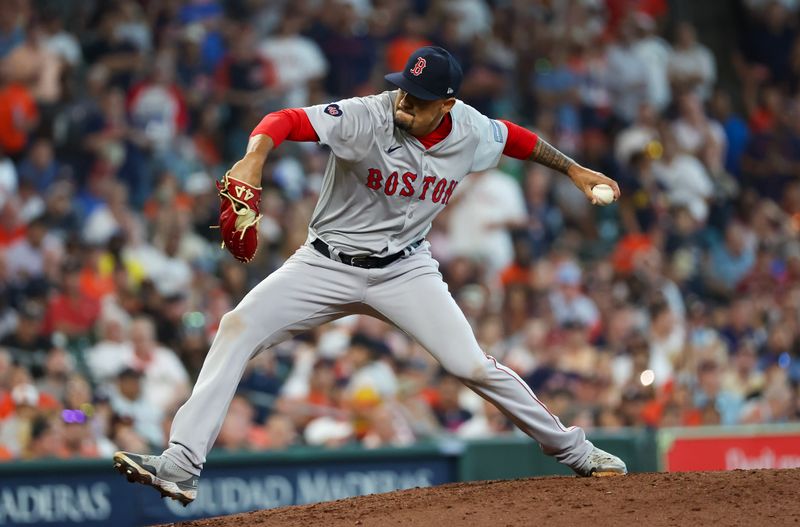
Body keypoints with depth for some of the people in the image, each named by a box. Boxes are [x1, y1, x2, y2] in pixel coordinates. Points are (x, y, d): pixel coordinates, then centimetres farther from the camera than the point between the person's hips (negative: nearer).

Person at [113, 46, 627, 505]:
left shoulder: (470, 132, -10)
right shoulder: (367, 118, -24)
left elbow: (514, 137, 13)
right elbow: (288, 121, -38)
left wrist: (574, 169, 21)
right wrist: (254, 158, -58)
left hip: (406, 270, 2)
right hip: (329, 263, -2)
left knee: (473, 365, -9)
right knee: (239, 327, -19)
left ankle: (575, 450, 13)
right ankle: (180, 467, -20)